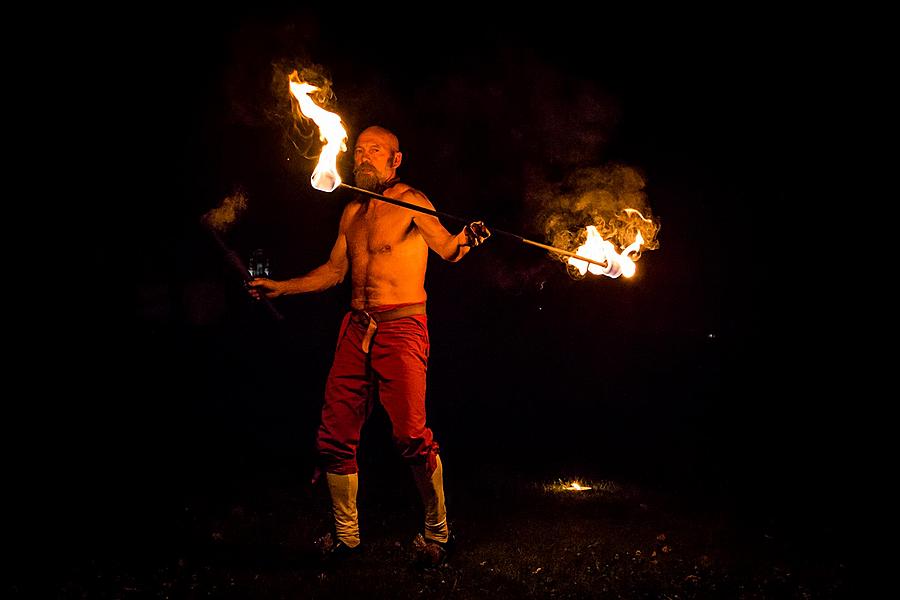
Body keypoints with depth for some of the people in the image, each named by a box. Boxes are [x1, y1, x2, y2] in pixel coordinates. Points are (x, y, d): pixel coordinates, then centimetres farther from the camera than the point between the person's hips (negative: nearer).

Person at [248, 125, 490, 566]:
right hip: (356, 329, 7)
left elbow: (446, 248, -18)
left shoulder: (410, 202, -3)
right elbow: (335, 271, 25)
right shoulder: (352, 211, 17)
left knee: (411, 436, -14)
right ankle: (346, 537, 17)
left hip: (401, 329, -6)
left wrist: (465, 239, -41)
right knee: (335, 436, 3)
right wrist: (280, 288, 22)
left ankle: (437, 533, 5)